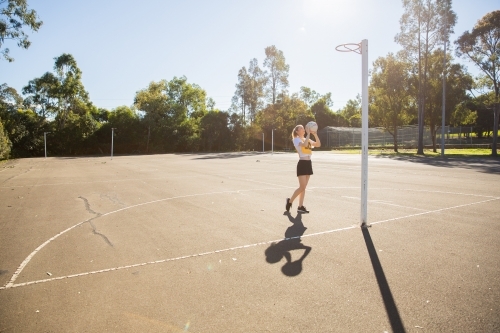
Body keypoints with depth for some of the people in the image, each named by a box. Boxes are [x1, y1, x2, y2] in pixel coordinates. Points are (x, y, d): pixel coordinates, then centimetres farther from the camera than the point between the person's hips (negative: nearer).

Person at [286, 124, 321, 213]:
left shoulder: (307, 139, 16)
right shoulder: (296, 139, -6)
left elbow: (318, 144, 5)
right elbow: (304, 144, -27)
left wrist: (315, 134, -3)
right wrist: (308, 133, -19)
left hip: (308, 163, 7)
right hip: (302, 163, -7)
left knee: (304, 187, 7)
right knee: (302, 187, -10)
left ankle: (300, 207, 11)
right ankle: (290, 201, 9)